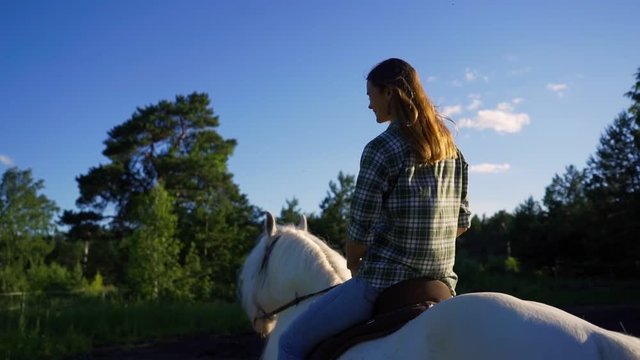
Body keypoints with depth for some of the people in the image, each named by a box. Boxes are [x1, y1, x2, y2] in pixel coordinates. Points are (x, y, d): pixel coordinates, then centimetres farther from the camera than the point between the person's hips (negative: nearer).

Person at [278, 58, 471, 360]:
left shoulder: (381, 148, -14)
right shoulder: (451, 150, 9)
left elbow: (360, 229, -13)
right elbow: (461, 222, 14)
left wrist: (353, 265, 6)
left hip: (384, 280, -7)